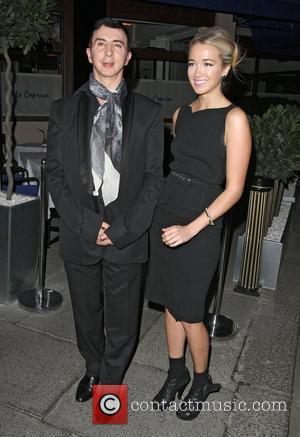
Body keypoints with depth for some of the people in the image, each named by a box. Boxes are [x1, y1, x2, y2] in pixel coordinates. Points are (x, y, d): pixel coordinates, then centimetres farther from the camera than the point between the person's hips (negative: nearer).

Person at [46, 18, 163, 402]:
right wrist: (89, 224, -12)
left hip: (127, 237, -1)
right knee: (86, 313, 19)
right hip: (79, 235, 1)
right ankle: (93, 369, 47)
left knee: (122, 320, 12)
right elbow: (54, 173, -1)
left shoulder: (148, 113, 1)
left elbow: (153, 177, -3)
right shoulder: (64, 110, 4)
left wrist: (120, 229, -12)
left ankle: (111, 380, 39)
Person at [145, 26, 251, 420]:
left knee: (190, 314, 6)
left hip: (200, 228, -6)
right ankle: (176, 375, 38)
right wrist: (164, 208, 9)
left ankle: (201, 382, 34)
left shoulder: (234, 118, -10)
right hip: (165, 217, 6)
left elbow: (234, 188, -13)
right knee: (171, 305, 16)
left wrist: (193, 227, -20)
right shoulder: (181, 114, 9)